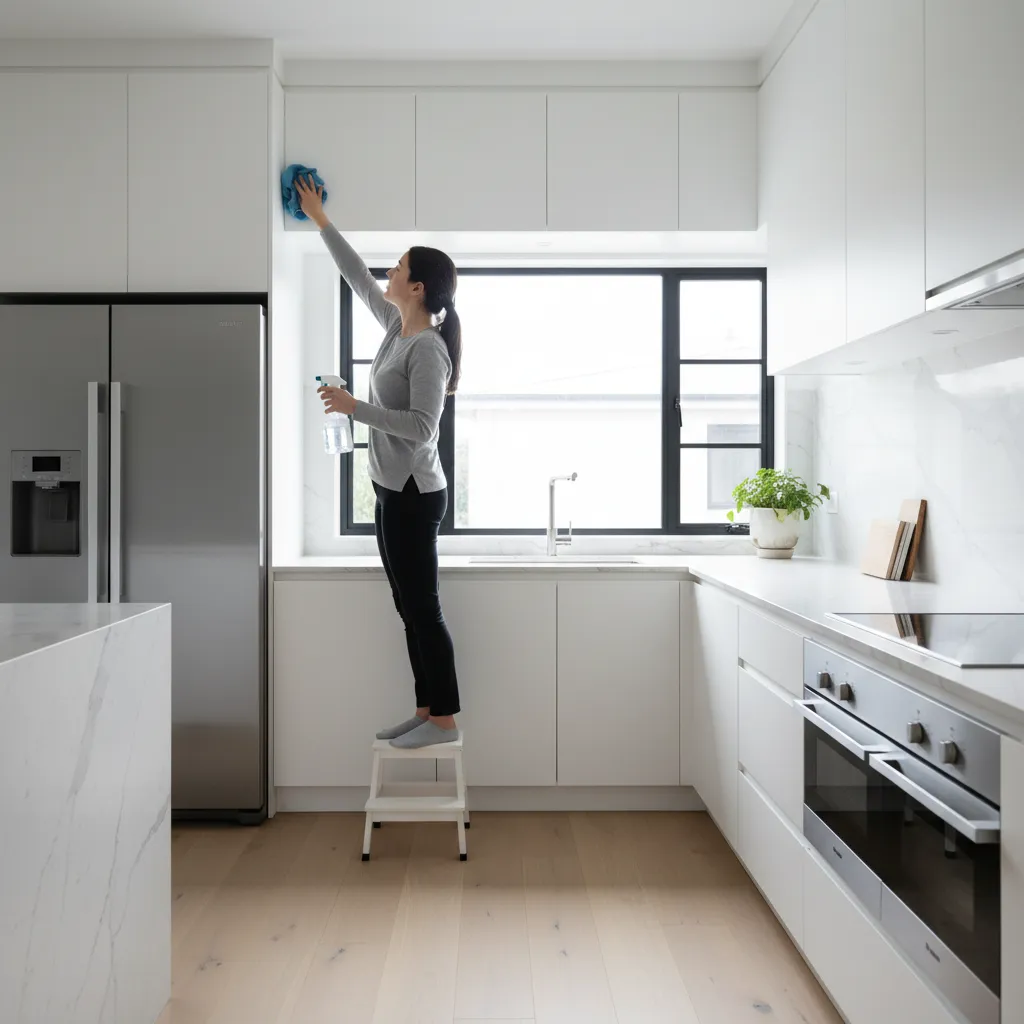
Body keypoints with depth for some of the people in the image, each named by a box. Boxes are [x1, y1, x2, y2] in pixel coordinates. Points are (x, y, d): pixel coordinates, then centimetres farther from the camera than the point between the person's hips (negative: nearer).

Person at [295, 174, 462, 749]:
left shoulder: (428, 349, -16)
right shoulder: (397, 328, 10)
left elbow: (421, 427, -24)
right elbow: (358, 279, 23)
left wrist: (354, 407, -23)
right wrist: (321, 223, 29)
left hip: (414, 495, -9)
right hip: (394, 490, 9)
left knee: (423, 608, -2)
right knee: (412, 609, 12)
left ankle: (446, 719, 11)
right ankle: (427, 711, 23)